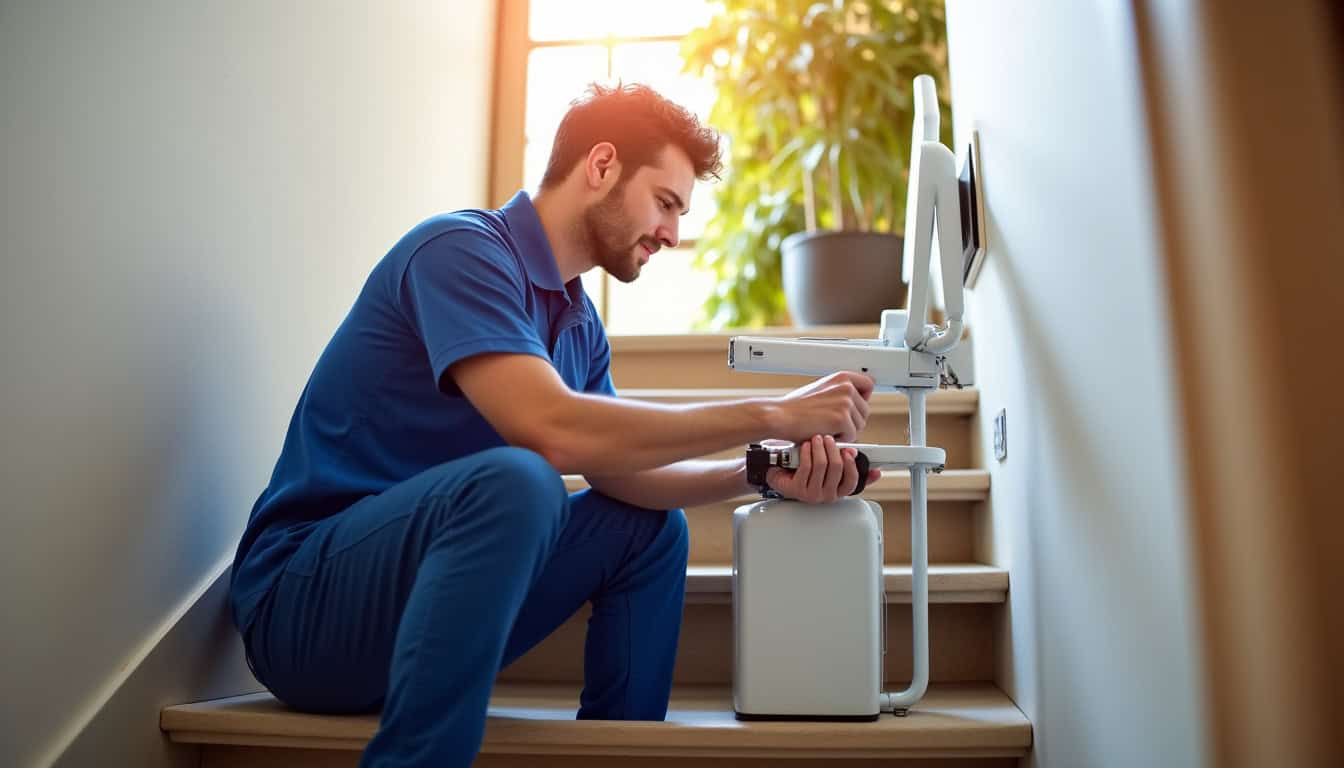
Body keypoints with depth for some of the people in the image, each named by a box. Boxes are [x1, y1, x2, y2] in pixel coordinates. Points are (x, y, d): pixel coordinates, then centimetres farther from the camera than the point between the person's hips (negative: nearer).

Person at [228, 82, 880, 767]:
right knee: (514, 480, -33)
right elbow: (554, 431, -31)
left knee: (653, 527, 5)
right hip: (305, 600, -8)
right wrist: (772, 415, -24)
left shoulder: (579, 322, 8)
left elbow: (617, 466, 3)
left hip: (435, 579, 8)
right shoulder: (462, 250, -18)